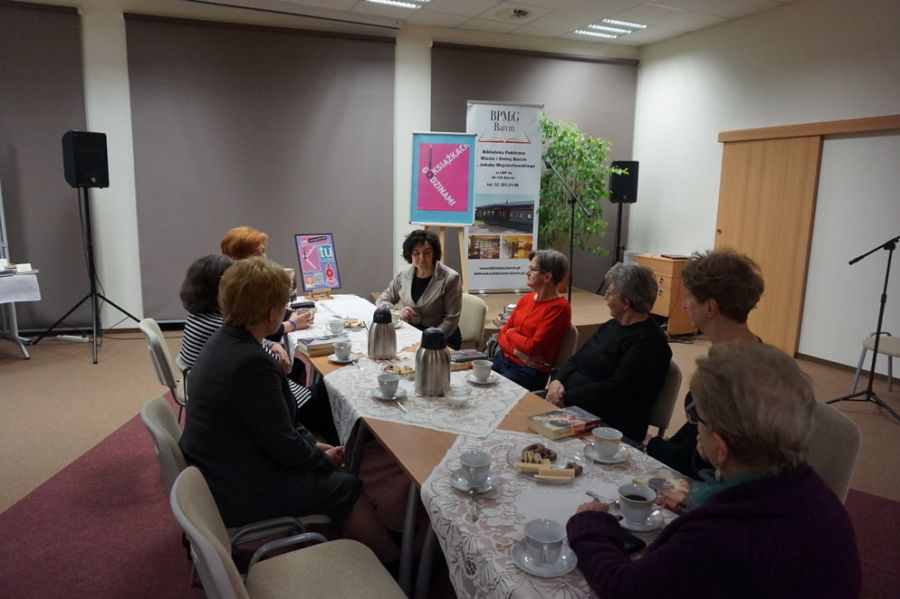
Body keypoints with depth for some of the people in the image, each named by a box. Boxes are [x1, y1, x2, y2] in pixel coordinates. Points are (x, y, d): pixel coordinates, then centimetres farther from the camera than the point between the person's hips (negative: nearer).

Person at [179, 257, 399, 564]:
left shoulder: (224, 340, 0)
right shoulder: (252, 363, -31)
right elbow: (284, 447, -22)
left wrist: (313, 444, 5)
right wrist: (325, 458, -4)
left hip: (216, 471, 9)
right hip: (237, 493, -9)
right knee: (348, 487, 0)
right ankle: (393, 565, 18)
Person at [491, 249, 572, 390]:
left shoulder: (559, 308, -13)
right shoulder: (525, 299, 10)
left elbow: (532, 347, -18)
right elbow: (502, 334, 9)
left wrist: (511, 333, 0)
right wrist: (518, 352, -10)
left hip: (530, 371, -6)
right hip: (503, 359, 7)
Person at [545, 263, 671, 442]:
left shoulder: (648, 340, -12)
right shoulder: (612, 325, 15)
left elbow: (615, 390, -19)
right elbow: (576, 360, 16)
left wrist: (566, 398, -19)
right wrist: (557, 380, -5)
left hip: (608, 426, -8)